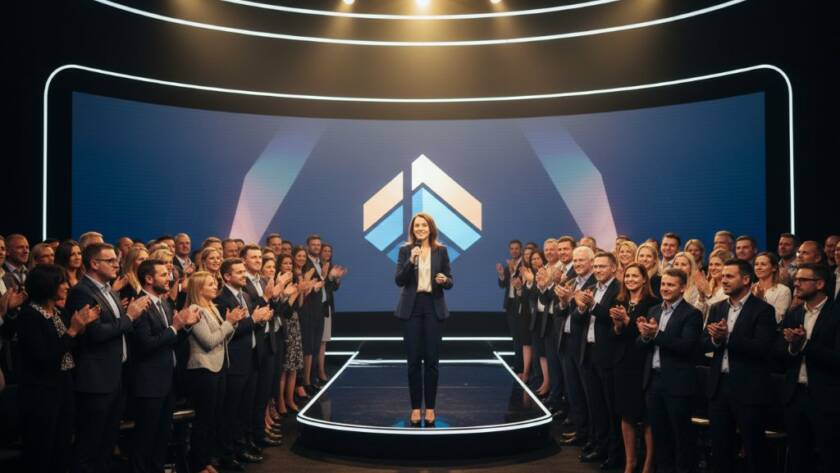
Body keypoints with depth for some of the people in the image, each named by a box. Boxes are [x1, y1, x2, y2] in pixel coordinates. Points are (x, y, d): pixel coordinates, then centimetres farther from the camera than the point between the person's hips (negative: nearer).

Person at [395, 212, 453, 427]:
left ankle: (430, 408, 13)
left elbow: (450, 281, 6)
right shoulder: (405, 250, 2)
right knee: (413, 360, 3)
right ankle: (415, 407, 13)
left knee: (432, 360, 3)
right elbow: (399, 280, -6)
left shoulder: (441, 251, 3)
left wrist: (444, 280, -17)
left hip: (433, 308, 0)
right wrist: (411, 260, -19)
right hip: (412, 308, 0)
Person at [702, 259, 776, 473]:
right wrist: (715, 339, -17)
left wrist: (727, 337, -26)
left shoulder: (763, 310, -8)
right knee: (719, 446, 14)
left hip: (749, 388, -5)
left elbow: (762, 347, -20)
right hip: (719, 385, 6)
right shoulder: (717, 308, 10)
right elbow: (703, 344, 4)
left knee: (753, 448, 5)